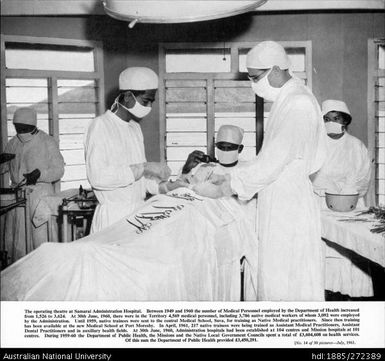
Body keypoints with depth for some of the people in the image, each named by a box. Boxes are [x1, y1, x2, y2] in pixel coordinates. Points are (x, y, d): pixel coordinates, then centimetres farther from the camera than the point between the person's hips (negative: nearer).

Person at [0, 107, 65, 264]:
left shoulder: (48, 143, -3)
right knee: (13, 237, 6)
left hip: (41, 193, -5)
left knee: (40, 236, -6)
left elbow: (58, 170, -5)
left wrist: (39, 174, -22)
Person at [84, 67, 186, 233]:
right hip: (113, 217, -7)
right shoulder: (100, 126, -9)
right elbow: (97, 177, -21)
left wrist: (164, 186, 1)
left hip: (138, 213, 7)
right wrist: (144, 168, -21)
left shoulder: (135, 127, 16)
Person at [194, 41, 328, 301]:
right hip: (277, 204, 10)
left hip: (289, 207, -10)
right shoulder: (288, 99, 15)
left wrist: (226, 189, -15)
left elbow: (273, 161, -22)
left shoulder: (298, 104, -17)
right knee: (273, 276, 14)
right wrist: (232, 178, 9)